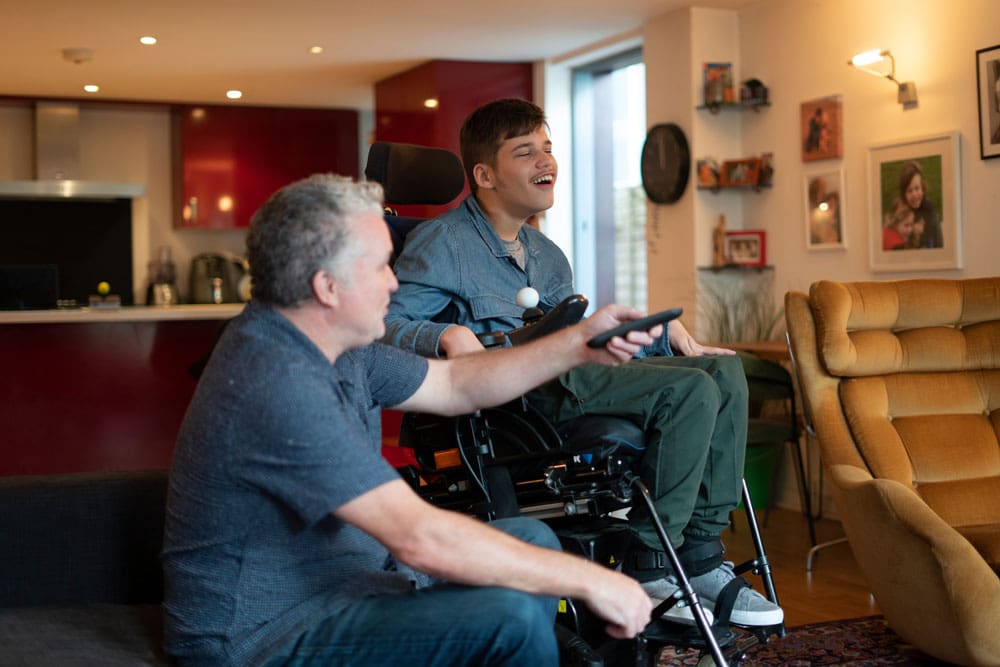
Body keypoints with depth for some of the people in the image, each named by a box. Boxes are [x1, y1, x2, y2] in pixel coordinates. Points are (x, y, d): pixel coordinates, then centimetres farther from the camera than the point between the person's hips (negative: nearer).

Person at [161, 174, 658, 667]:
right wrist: (589, 581, -25)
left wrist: (579, 344, 6)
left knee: (531, 539, 12)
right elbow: (420, 538, -32)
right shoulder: (278, 384, -29)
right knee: (512, 620, -24)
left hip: (343, 575, 10)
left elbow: (453, 385, 16)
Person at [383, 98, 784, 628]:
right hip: (516, 390, -9)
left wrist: (663, 333, 18)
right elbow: (385, 325, -8)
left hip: (570, 373, 9)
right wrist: (446, 336, -28)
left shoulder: (547, 256, 30)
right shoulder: (441, 243, 4)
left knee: (724, 370, -6)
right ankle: (646, 568, -16)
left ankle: (700, 557, -8)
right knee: (691, 390, -24)